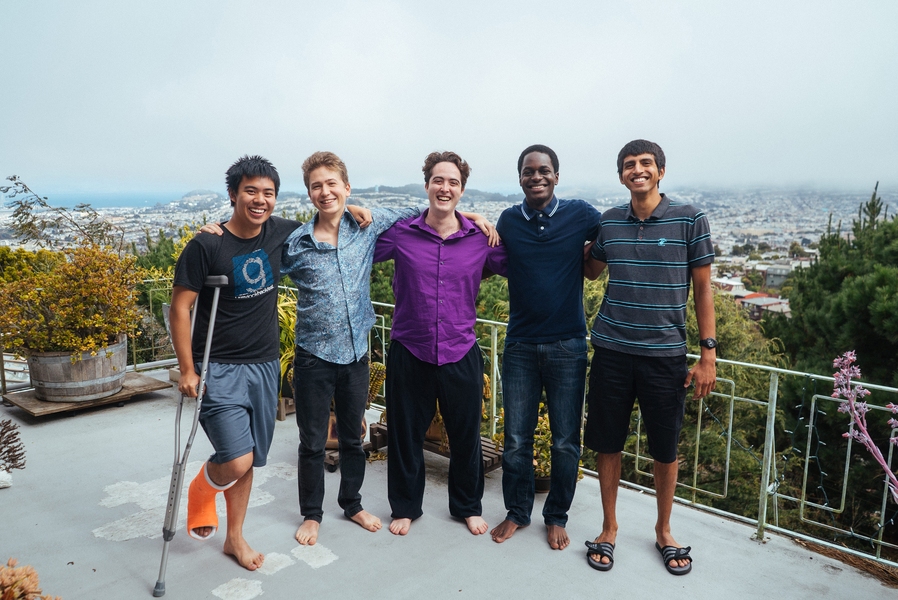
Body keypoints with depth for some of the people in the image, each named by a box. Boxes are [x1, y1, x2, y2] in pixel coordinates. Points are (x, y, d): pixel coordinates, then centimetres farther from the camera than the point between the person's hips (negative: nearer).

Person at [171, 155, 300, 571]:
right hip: (219, 369, -5)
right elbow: (180, 307, -10)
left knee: (247, 461, 13)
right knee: (236, 461, -12)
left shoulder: (280, 233, 1)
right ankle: (200, 491, 23)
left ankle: (235, 537, 33)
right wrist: (187, 371, -12)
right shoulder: (206, 246, -14)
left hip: (265, 367, 5)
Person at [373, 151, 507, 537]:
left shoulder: (481, 239, -2)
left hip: (461, 355, 1)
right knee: (405, 435, 14)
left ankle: (468, 506, 38)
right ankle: (405, 507, 36)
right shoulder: (401, 234, -4)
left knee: (466, 436, 15)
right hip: (409, 354, 0)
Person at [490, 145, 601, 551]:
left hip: (567, 345, -1)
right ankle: (517, 512, 30)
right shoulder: (508, 221, 3)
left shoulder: (581, 215, -3)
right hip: (520, 345, 1)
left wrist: (588, 254, -3)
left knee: (565, 441, 9)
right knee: (516, 439, 9)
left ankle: (557, 516, 29)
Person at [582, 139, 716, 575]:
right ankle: (609, 527, 29)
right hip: (612, 351, 2)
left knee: (666, 448, 11)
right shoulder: (608, 222, 4)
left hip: (666, 353, -2)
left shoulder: (690, 220, -3)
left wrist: (708, 354, -4)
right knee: (608, 443, 10)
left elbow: (703, 288, 0)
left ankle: (663, 531, 33)